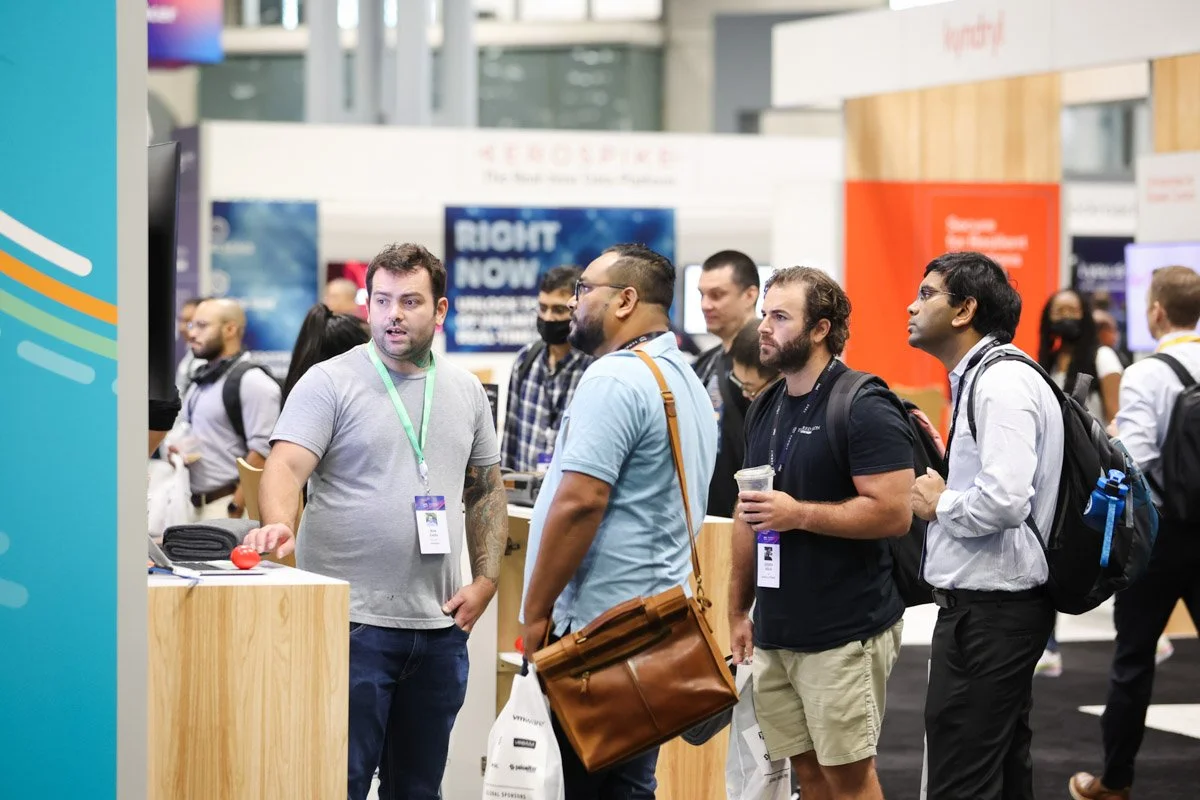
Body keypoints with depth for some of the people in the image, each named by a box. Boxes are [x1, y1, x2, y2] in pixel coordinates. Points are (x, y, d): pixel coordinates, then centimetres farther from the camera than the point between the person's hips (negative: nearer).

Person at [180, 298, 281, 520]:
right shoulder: (201, 380, 18)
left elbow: (262, 452, -17)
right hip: (196, 503, 8)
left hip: (228, 504, -8)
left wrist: (236, 510, -19)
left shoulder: (253, 382, -10)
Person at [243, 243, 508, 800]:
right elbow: (286, 465, -15)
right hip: (354, 623, -5)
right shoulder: (330, 383, -3)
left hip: (440, 627, 5)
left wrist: (486, 579, 7)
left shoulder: (466, 391, 13)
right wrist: (279, 524, -35)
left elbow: (486, 490, 19)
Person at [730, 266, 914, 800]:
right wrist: (738, 611, 16)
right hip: (775, 632, 7)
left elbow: (894, 512, -19)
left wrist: (800, 514, -21)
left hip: (844, 635, -7)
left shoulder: (864, 409, -11)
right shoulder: (764, 410, 13)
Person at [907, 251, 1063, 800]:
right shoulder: (980, 376, 15)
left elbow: (1003, 501, -29)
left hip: (988, 610, -11)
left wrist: (939, 503, -12)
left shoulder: (1002, 383, -17)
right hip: (996, 604, 11)